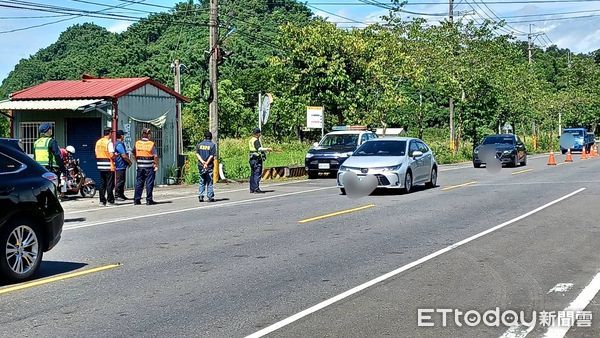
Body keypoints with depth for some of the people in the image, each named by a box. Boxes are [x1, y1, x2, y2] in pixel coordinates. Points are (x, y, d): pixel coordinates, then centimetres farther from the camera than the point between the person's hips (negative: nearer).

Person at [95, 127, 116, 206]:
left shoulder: (98, 142, 9)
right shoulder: (109, 142, -12)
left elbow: (96, 154, 12)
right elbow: (111, 155, -18)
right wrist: (115, 156, 1)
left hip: (100, 166, 6)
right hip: (109, 166, -6)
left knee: (102, 183, 11)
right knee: (110, 184, 0)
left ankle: (102, 200, 11)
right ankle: (110, 200, 1)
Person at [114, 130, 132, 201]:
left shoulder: (120, 144, 17)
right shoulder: (119, 144, -16)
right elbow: (124, 156, -20)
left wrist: (128, 162, 16)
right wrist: (129, 162, -7)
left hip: (122, 166, 10)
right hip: (120, 166, -10)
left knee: (122, 181, 13)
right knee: (119, 181, -7)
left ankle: (121, 195, 19)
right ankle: (117, 195, -4)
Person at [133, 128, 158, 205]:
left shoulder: (137, 143, 1)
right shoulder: (151, 144, -9)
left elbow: (134, 153, 11)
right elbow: (155, 156, -10)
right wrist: (156, 165, -1)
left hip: (140, 166, 4)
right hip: (149, 167, -4)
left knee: (139, 183, 9)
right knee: (149, 183, 1)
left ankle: (136, 199, 9)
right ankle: (149, 200, 2)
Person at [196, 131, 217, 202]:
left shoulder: (199, 144, 6)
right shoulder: (212, 145, -4)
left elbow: (197, 154, -3)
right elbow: (212, 156, -13)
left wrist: (202, 161, -11)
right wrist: (206, 163, -15)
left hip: (201, 166, 3)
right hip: (209, 166, -3)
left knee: (202, 182, 10)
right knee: (209, 182, 4)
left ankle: (200, 196, 2)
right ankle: (210, 197, 4)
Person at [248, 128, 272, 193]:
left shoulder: (251, 140, 17)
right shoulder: (256, 140, -13)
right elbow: (259, 148, -26)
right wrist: (267, 149, -22)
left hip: (252, 158, 10)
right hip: (257, 158, -10)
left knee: (253, 174, 11)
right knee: (257, 174, -8)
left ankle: (252, 189, 14)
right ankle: (256, 189, -11)